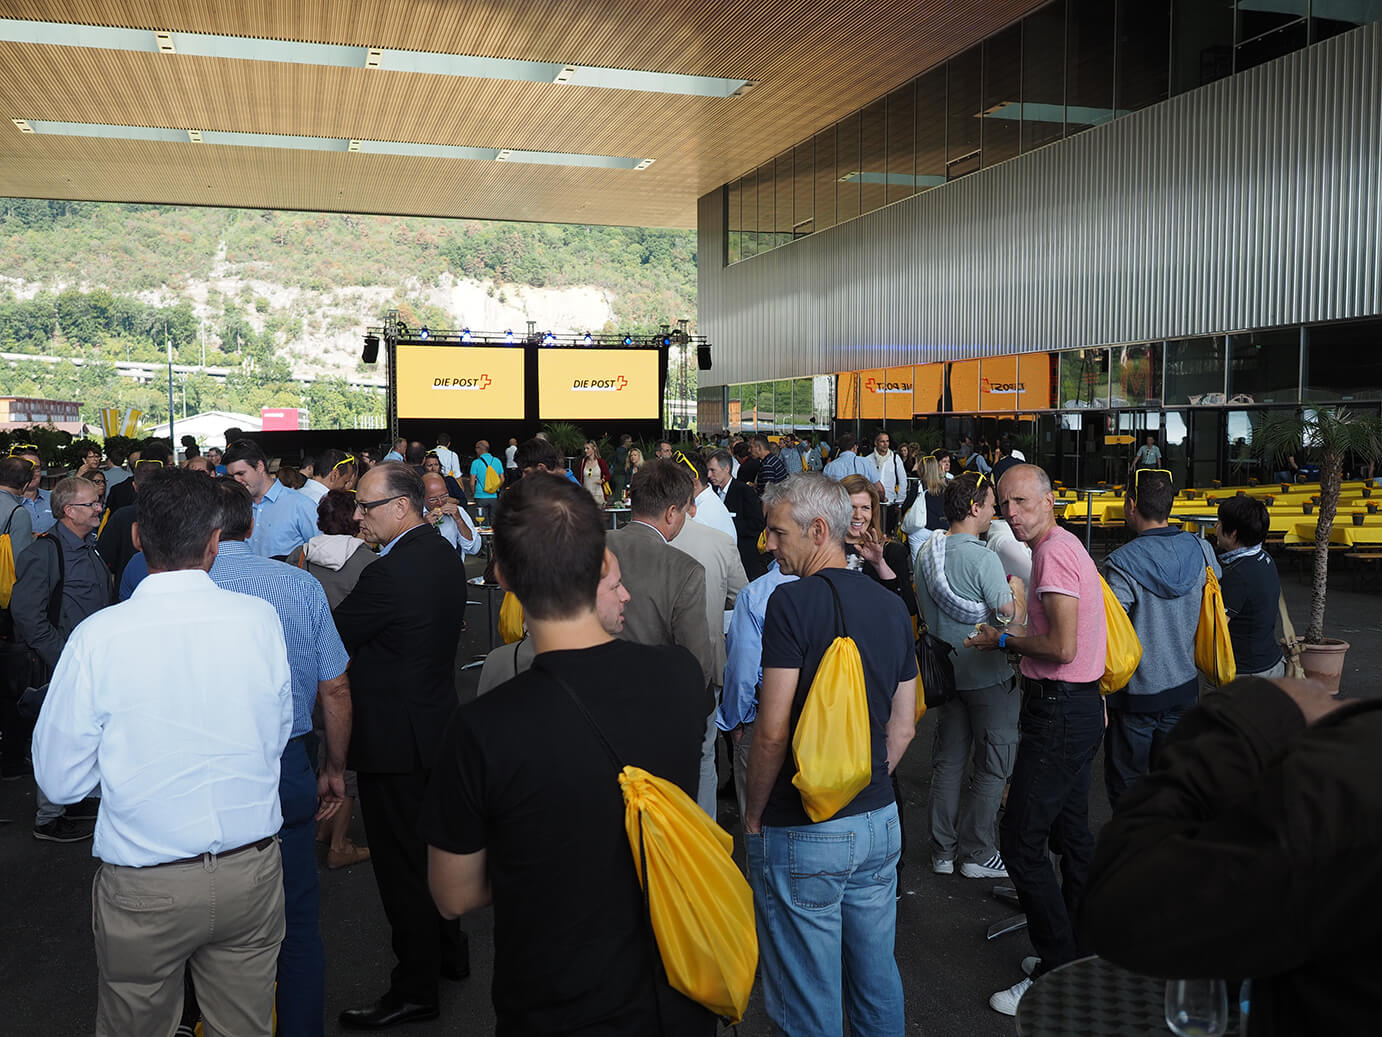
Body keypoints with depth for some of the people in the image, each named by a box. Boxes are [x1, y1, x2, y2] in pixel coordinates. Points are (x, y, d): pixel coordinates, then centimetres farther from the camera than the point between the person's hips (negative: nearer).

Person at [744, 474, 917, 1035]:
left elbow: (773, 731, -19)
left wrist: (753, 814, -5)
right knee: (877, 978, 21)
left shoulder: (792, 601, -17)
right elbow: (902, 728, 10)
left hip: (802, 834, -7)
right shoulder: (891, 606, 5)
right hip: (879, 820, 7)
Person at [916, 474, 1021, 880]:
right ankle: (978, 854, 13)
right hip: (988, 676, -7)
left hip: (945, 673, 7)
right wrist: (1017, 590, -2)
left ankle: (943, 851, 23)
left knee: (948, 761, 15)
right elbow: (1012, 618, -19)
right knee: (993, 767, 6)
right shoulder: (983, 559, -21)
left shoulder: (926, 553, 3)